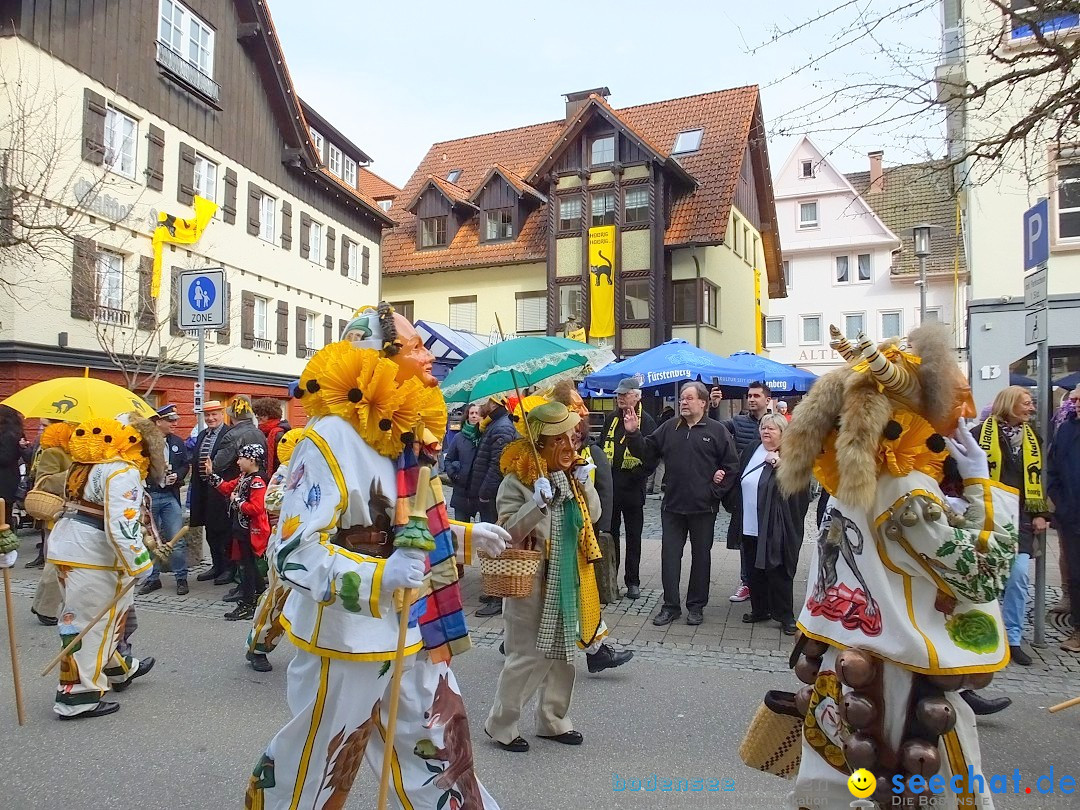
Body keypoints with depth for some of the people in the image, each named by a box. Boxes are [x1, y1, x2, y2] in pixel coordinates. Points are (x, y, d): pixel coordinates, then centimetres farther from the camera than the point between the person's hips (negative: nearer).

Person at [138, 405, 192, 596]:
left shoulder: (177, 442, 7)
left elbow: (186, 464, 13)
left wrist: (177, 476, -4)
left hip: (170, 496, 2)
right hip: (148, 496, -2)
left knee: (177, 539, 0)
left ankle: (181, 578, 11)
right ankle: (153, 578, 23)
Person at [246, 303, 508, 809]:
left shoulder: (407, 435, 6)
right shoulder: (330, 439, -23)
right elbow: (292, 551, -28)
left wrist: (466, 534, 18)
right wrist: (376, 577, -40)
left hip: (415, 631, 8)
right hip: (347, 639, -8)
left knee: (443, 750, 20)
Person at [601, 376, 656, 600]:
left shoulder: (646, 422, -5)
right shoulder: (612, 420, 11)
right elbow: (602, 447, 17)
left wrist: (640, 474, -17)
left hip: (632, 488, -5)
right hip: (609, 487, 5)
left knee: (633, 537, 7)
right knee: (609, 534, 10)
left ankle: (633, 581, 16)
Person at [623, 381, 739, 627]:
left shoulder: (717, 430, -3)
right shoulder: (669, 428, 7)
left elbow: (731, 466, -2)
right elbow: (646, 451, 5)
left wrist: (716, 492, -7)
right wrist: (633, 434, -10)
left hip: (703, 507, -2)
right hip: (672, 505, 3)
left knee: (701, 556, 10)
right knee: (669, 555, 5)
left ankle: (696, 606, 22)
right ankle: (671, 605, 17)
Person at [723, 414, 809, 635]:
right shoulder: (751, 451, 11)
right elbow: (740, 482, 19)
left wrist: (779, 464, -27)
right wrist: (734, 506, 14)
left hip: (775, 528, -6)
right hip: (750, 525, 6)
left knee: (778, 571, 0)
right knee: (756, 570, 15)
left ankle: (785, 616, 11)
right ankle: (760, 609, 28)